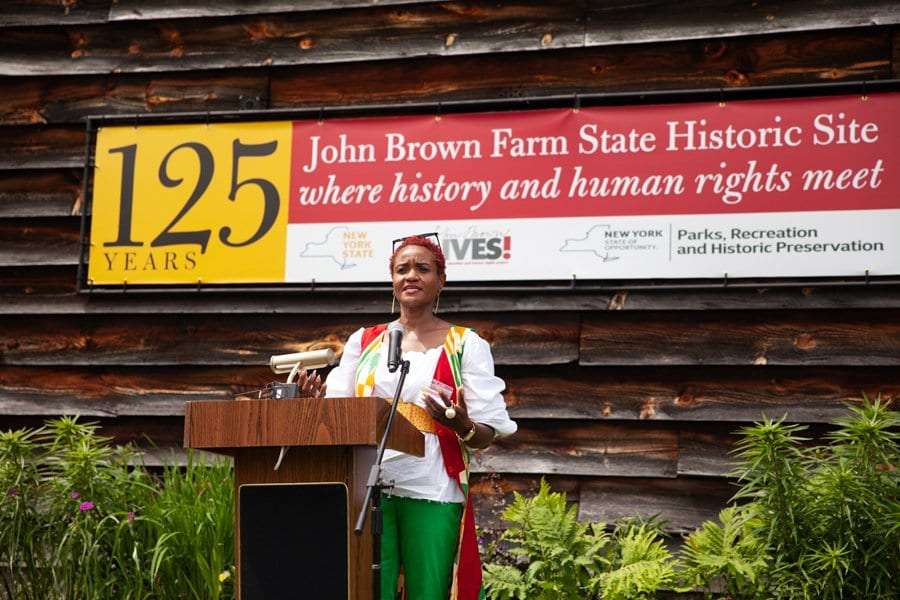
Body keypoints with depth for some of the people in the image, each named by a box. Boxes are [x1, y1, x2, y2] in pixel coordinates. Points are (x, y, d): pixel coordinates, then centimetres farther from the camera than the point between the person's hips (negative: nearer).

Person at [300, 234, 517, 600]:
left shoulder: (465, 345, 5)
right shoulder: (363, 341, 14)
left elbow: (488, 435, 1)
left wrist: (462, 426, -20)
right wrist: (318, 403, -9)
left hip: (433, 494, -1)